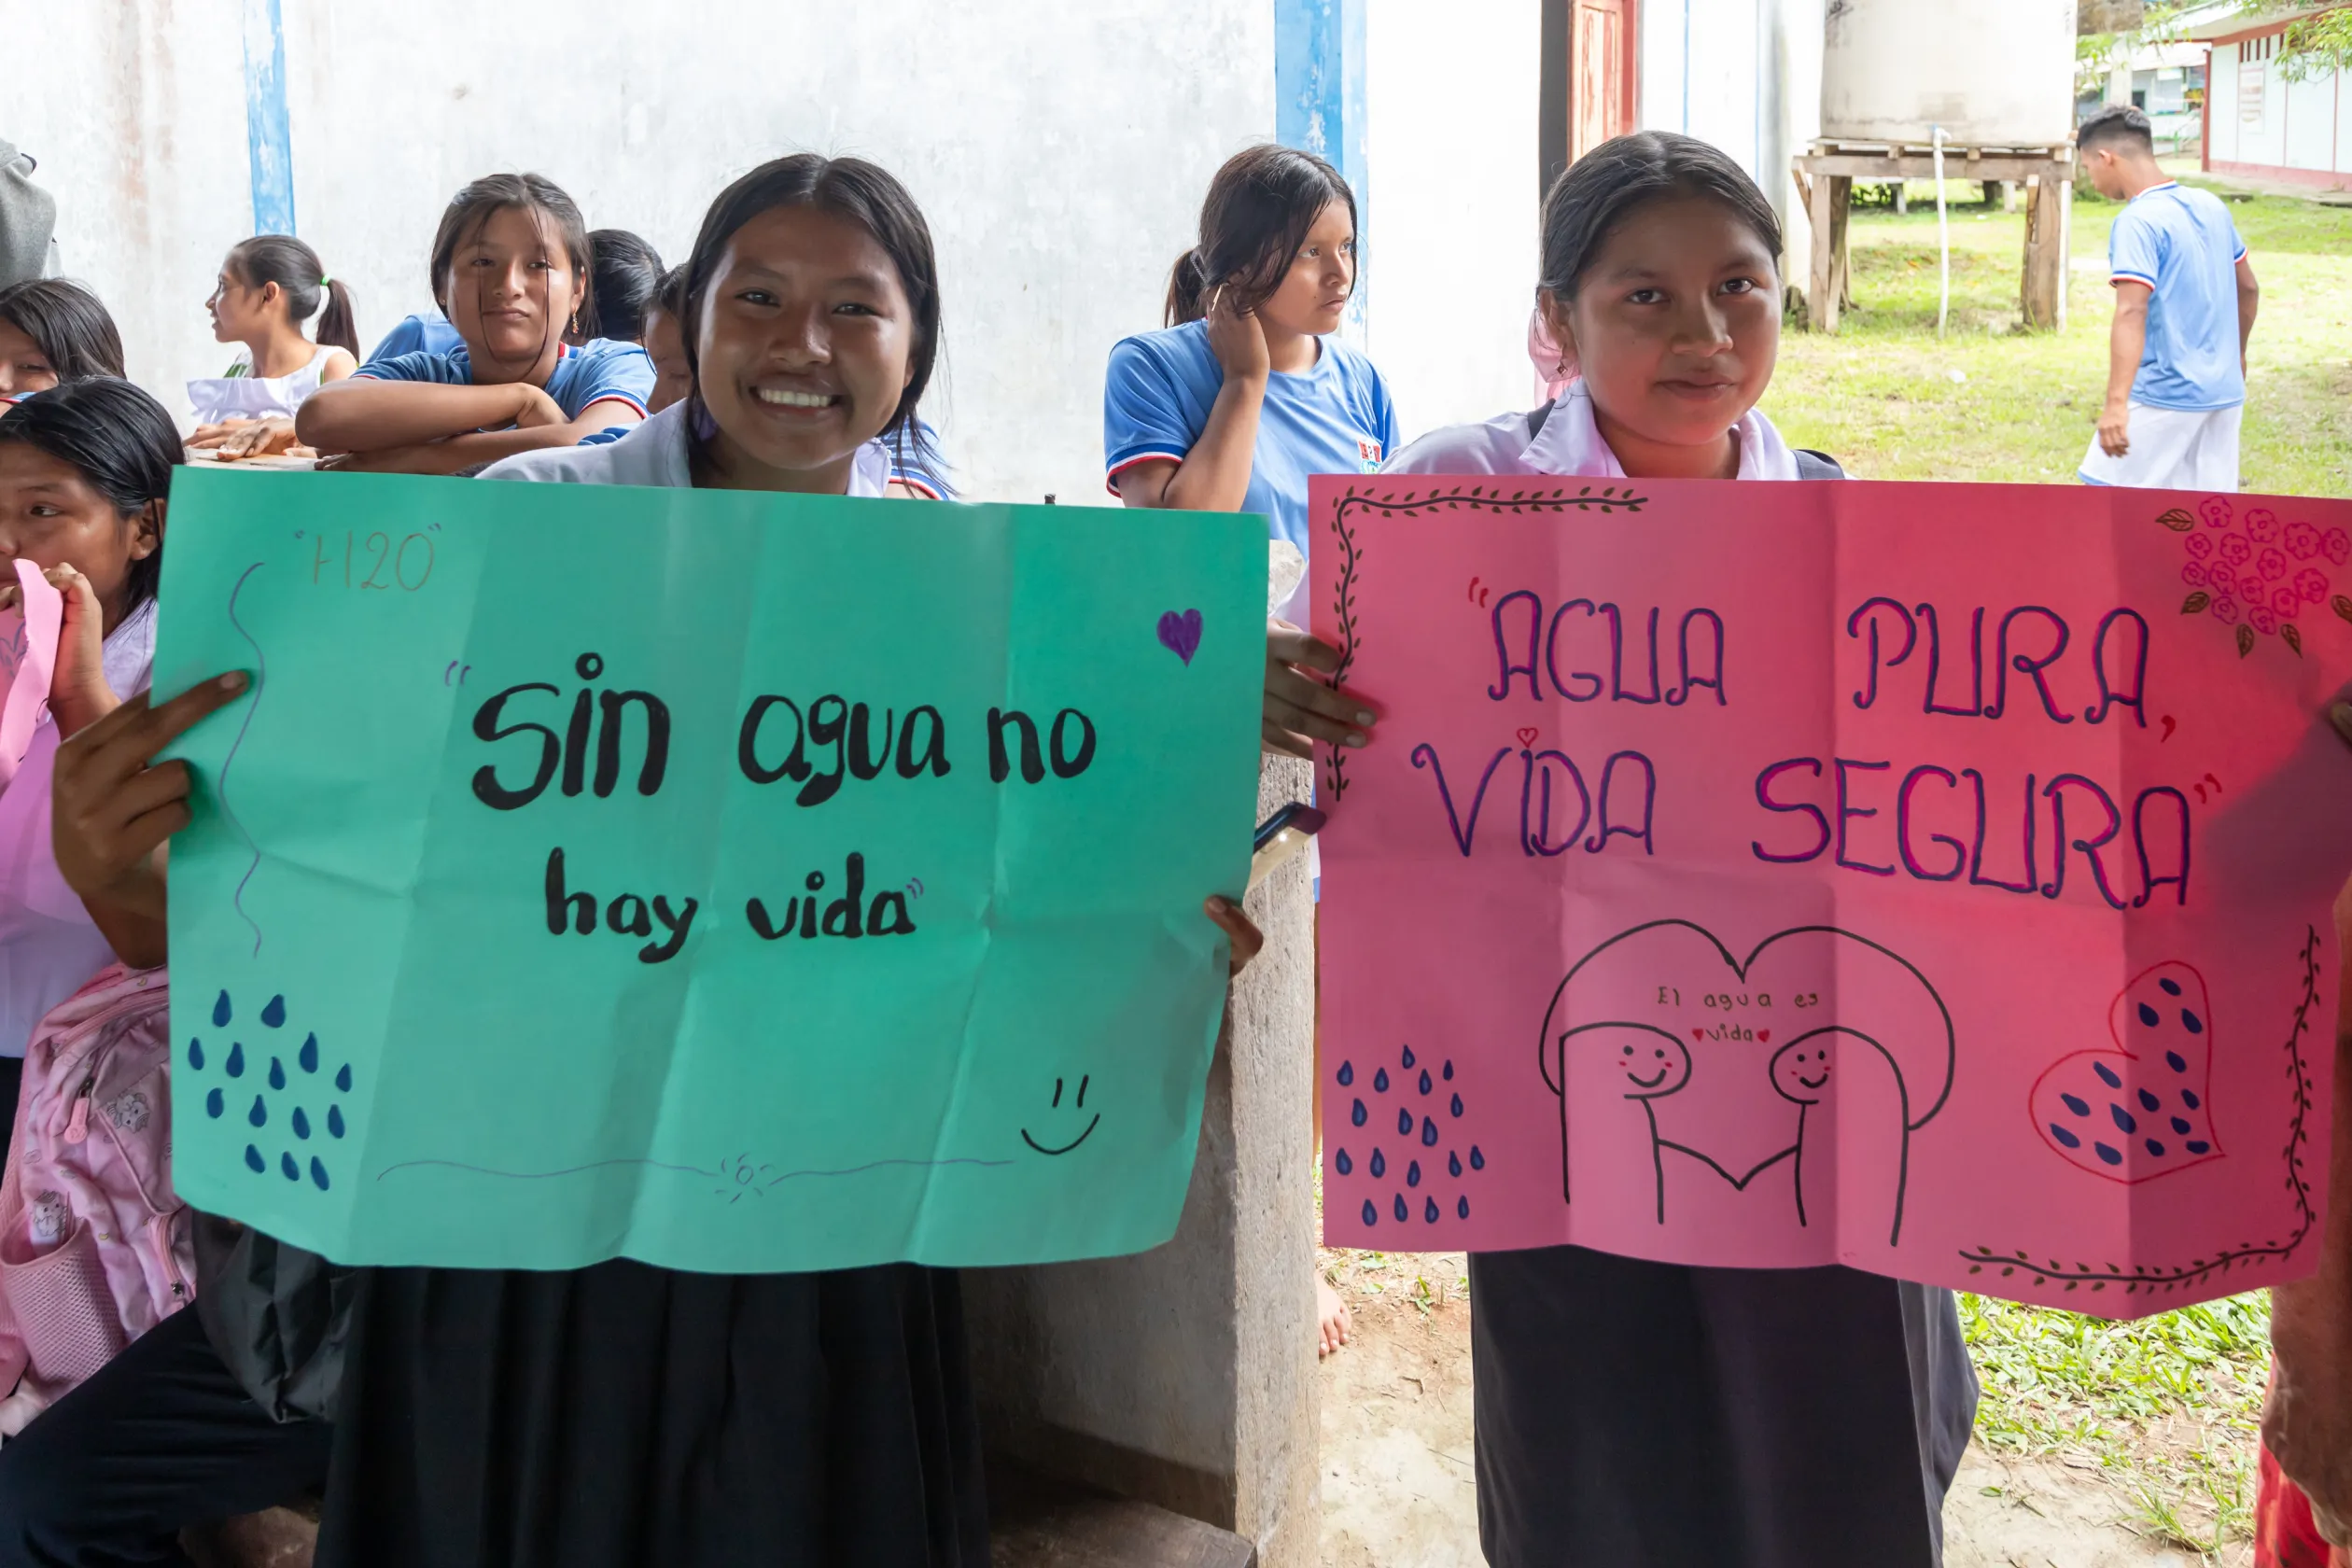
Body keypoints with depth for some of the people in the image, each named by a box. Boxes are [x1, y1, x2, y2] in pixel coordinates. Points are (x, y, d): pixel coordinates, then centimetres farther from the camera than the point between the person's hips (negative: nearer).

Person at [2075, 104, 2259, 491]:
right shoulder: (2211, 206, 10)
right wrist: (2236, 354, 35)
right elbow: (2249, 289, 20)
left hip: (2164, 395, -8)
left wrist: (2117, 404, -33)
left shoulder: (2137, 222, -15)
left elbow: (2131, 314, -26)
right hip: (2223, 393, 8)